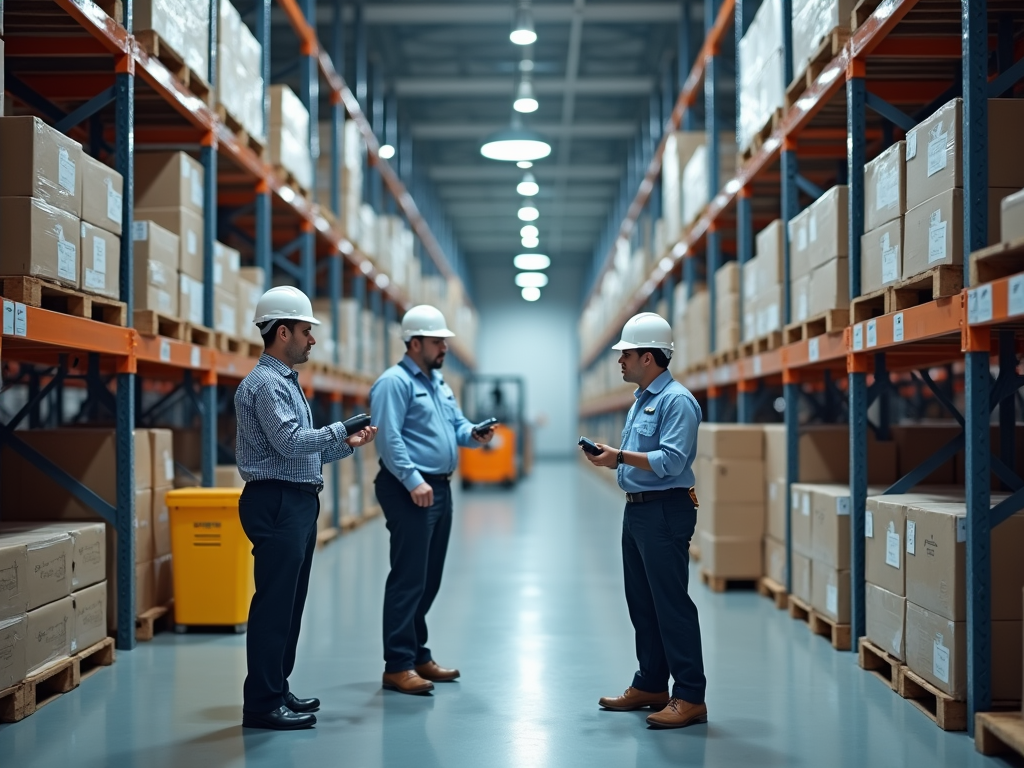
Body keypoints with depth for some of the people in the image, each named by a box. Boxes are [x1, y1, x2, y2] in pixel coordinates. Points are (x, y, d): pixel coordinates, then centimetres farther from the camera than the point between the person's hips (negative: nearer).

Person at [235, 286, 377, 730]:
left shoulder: (286, 382, 20)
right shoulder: (265, 383, -12)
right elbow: (290, 442, -22)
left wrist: (346, 445, 10)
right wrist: (342, 430, -13)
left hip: (298, 502, 10)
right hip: (276, 503, -10)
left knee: (289, 603, 13)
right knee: (274, 605, -7)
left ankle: (278, 691, 21)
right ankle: (262, 704, -3)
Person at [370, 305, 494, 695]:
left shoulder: (438, 382, 19)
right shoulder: (395, 382, -11)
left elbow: (457, 425, 22)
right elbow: (389, 438, -19)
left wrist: (474, 434, -1)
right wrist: (414, 481, -25)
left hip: (439, 487, 10)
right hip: (410, 490, -10)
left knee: (429, 579, 14)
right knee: (409, 579, -8)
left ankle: (417, 655, 22)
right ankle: (397, 666, -4)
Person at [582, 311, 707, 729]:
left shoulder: (676, 400, -14)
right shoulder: (641, 400, 18)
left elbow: (670, 461, -23)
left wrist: (620, 456, -21)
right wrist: (611, 458, 6)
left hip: (665, 511, -10)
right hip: (636, 509, 10)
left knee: (671, 604, -8)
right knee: (641, 603, 14)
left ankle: (690, 697, -4)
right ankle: (650, 686, 24)